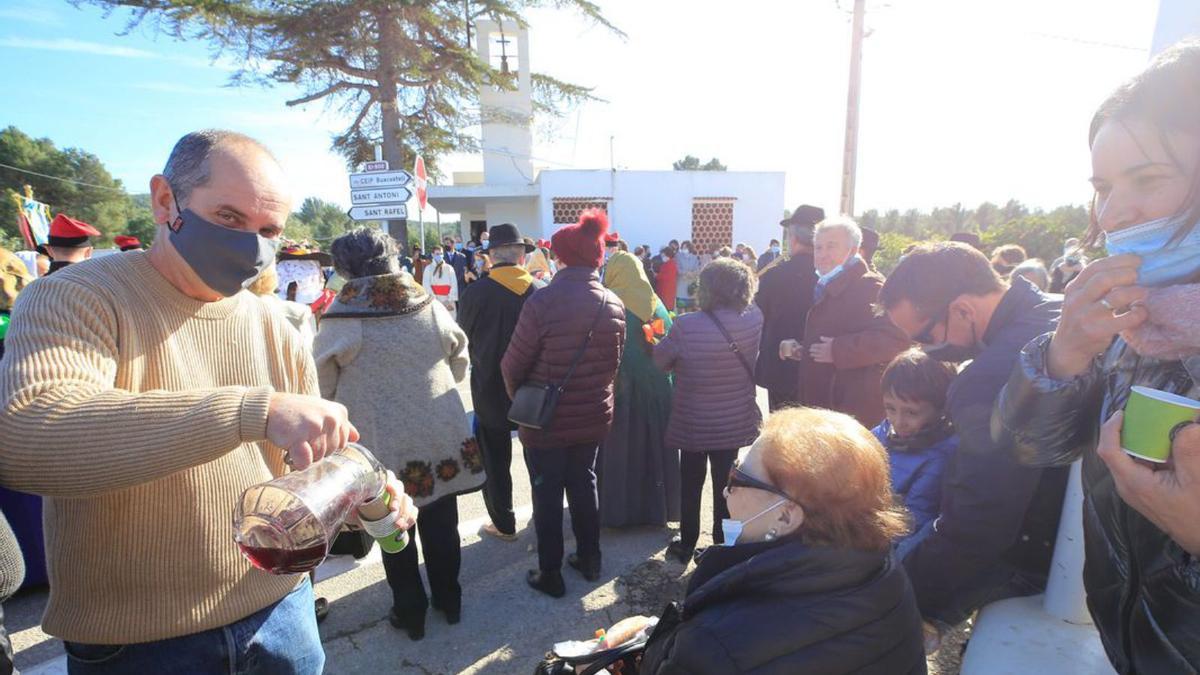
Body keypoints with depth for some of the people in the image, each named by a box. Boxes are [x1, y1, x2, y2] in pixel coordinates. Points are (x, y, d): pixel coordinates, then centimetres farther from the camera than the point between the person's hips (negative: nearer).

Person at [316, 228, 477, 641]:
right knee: (441, 525, 18)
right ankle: (448, 600, 35)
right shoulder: (432, 309, -5)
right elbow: (459, 365, 7)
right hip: (440, 436, 3)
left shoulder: (340, 323, -13)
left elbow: (323, 391, -3)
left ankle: (410, 611, 32)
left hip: (381, 445, -2)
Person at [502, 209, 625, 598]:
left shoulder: (542, 302, -22)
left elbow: (513, 365, -14)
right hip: (594, 417, 5)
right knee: (584, 485, 22)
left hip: (546, 420, -5)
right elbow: (613, 362, 5)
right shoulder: (613, 305, -5)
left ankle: (550, 575, 25)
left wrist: (518, 396, 5)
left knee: (547, 495, 11)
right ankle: (589, 559, 37)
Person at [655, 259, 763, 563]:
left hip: (694, 423, -3)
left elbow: (661, 360, -9)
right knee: (725, 486, 17)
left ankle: (687, 545, 31)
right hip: (735, 422, 3)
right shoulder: (754, 319, -12)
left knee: (691, 486, 17)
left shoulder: (686, 326, -24)